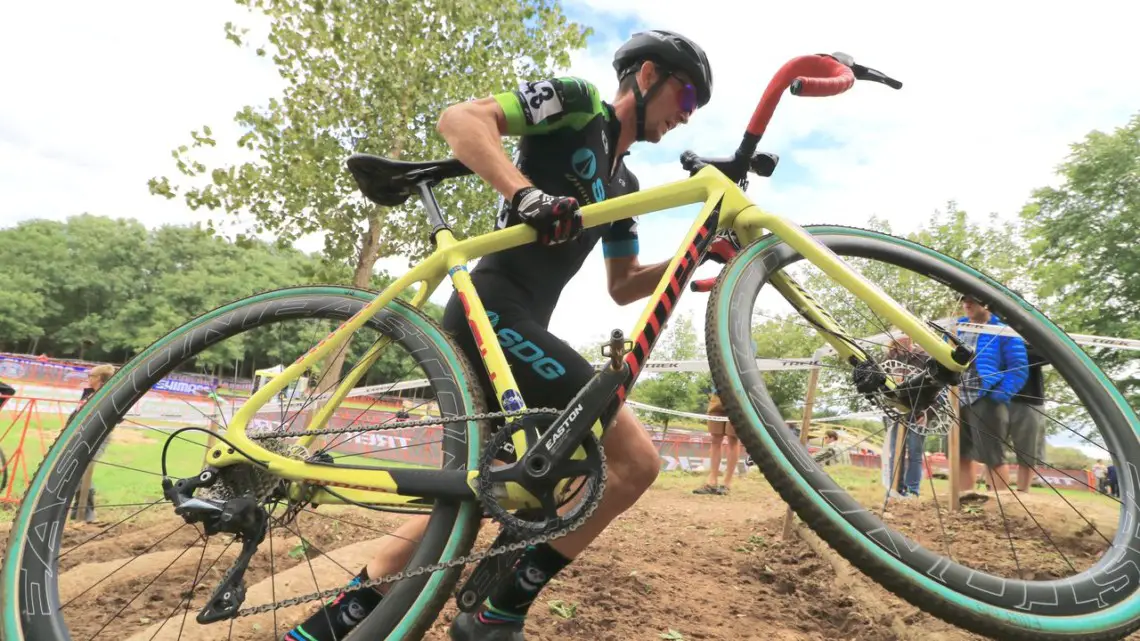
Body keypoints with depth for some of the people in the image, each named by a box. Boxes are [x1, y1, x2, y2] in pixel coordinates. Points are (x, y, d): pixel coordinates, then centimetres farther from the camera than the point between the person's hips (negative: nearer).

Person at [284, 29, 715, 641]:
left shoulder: (623, 185, 26)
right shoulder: (578, 102, 2)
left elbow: (623, 287, 26)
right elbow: (459, 118, -11)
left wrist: (700, 256, 15)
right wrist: (527, 194, -27)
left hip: (488, 321, 10)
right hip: (496, 313, -10)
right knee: (635, 461, -12)